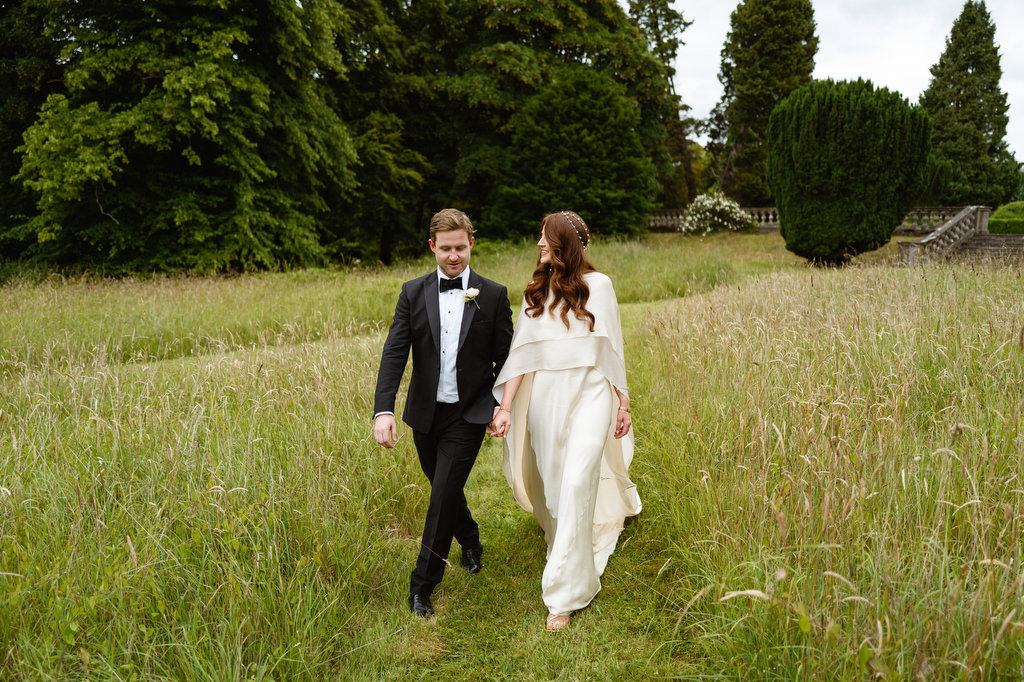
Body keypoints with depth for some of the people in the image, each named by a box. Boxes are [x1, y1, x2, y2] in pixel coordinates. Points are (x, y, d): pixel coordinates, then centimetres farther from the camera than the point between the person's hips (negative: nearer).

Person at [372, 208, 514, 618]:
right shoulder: (413, 293, -1)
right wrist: (383, 410, -20)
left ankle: (422, 585, 9)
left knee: (444, 493, -6)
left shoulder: (493, 295, -4)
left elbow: (505, 358, 1)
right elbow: (394, 353, -9)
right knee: (443, 488, 19)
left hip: (469, 414, -3)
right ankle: (470, 542, 48)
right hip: (425, 414, 3)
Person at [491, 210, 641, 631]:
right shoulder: (536, 291, 8)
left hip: (588, 395, -3)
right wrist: (505, 405, -2)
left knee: (577, 482, -13)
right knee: (553, 486, 11)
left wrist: (623, 402, 4)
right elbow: (521, 352, 5)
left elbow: (611, 348, 4)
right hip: (544, 398, 4)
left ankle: (565, 593, -5)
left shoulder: (597, 285, 0)